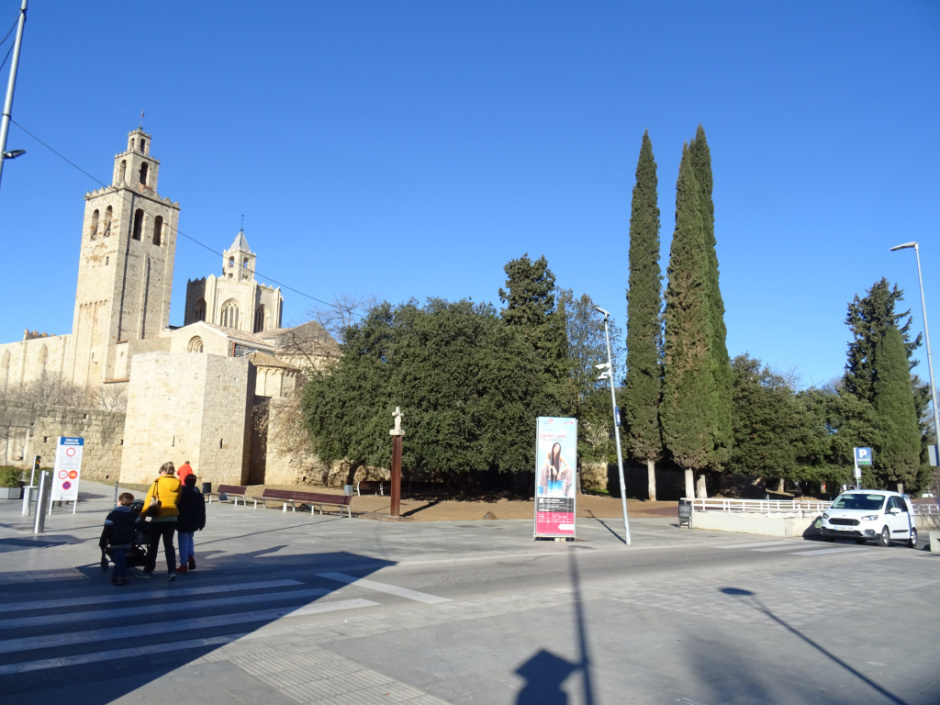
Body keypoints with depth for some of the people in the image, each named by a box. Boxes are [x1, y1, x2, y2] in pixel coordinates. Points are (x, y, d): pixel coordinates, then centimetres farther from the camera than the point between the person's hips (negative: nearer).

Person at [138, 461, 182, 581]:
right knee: (169, 544, 10)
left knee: (153, 545, 10)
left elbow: (149, 499, -6)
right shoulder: (178, 484, 5)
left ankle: (148, 570, 21)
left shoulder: (158, 483, -8)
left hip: (158, 517, -4)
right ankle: (172, 571, 0)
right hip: (172, 518, 4)